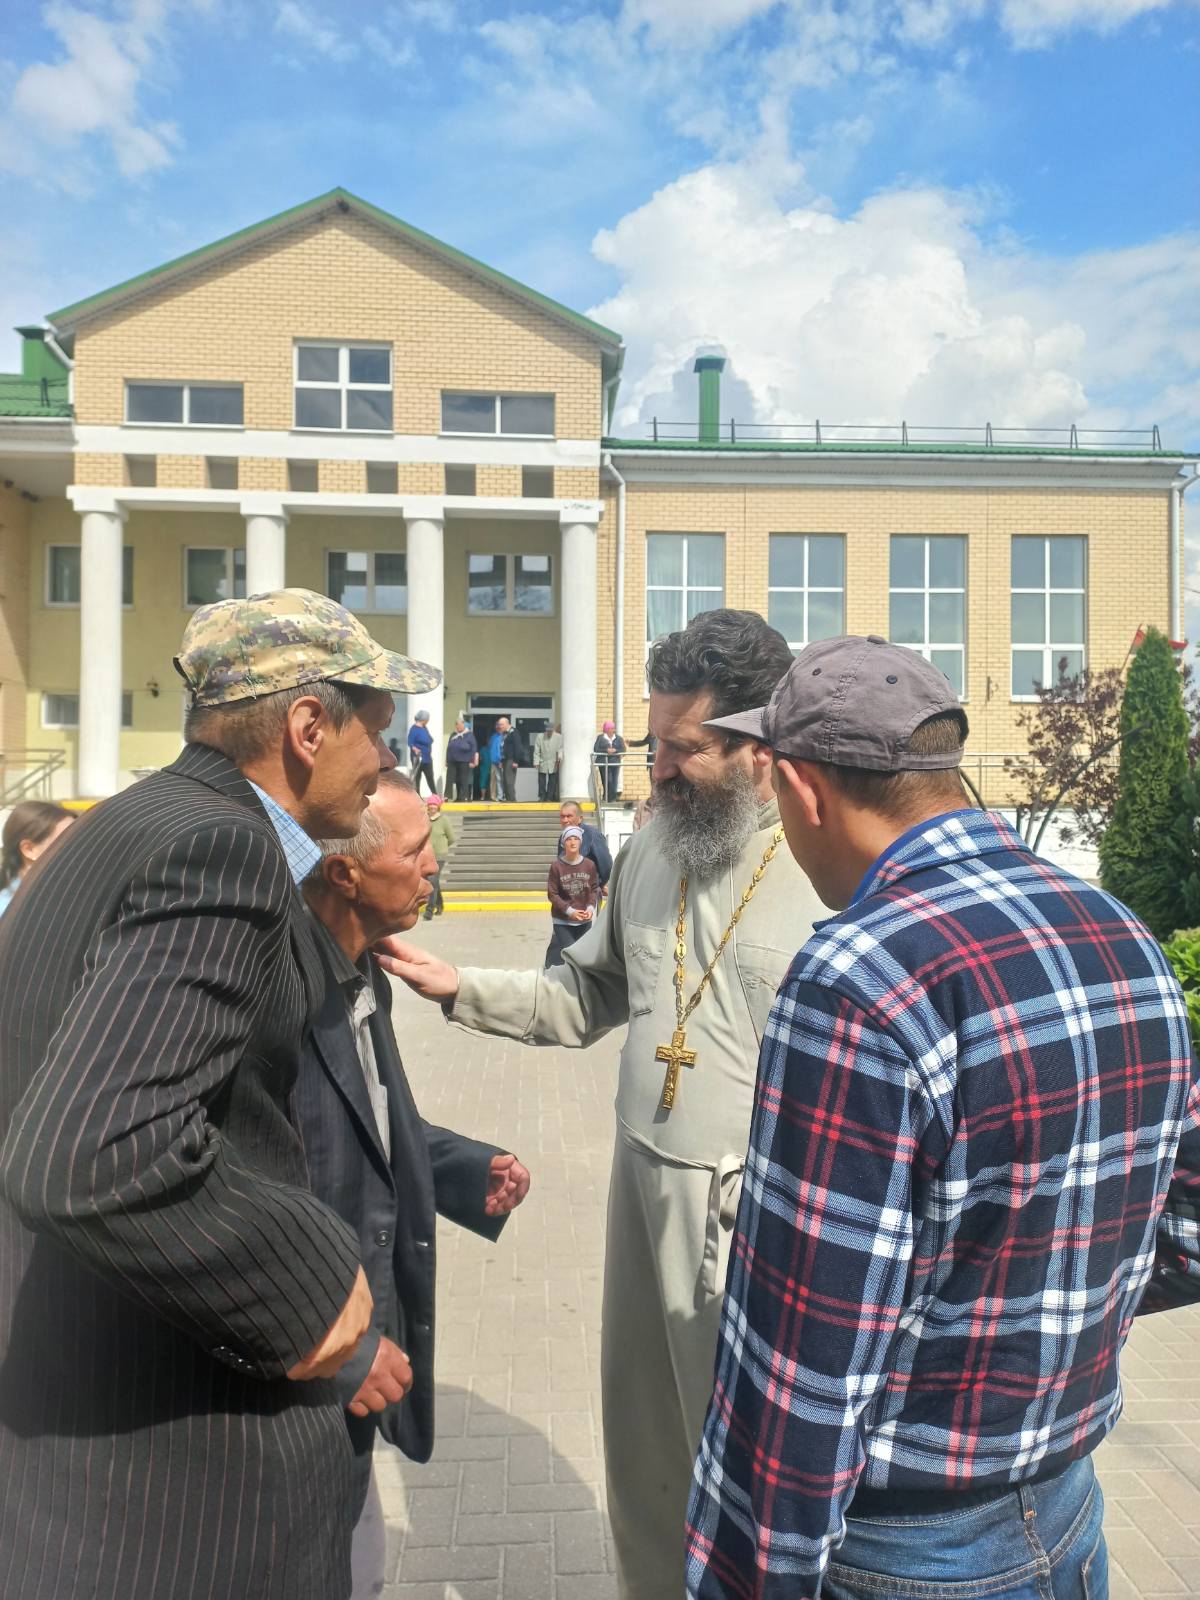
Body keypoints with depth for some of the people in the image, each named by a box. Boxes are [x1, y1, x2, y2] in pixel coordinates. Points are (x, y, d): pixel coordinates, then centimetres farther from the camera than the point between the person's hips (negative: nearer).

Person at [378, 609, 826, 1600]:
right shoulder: (651, 848, 3)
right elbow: (589, 997, 11)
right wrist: (459, 989, 0)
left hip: (767, 1215, -6)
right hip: (645, 1190, 6)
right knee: (642, 1448, 25)